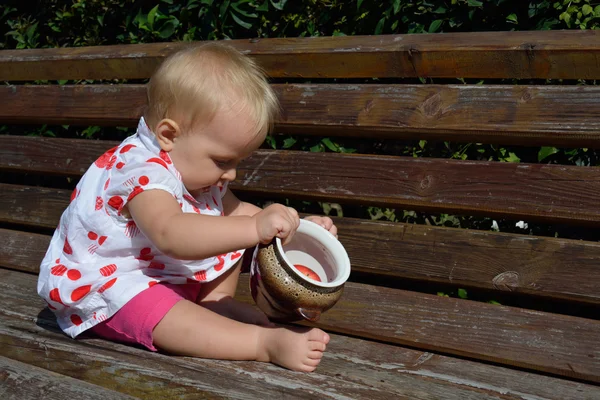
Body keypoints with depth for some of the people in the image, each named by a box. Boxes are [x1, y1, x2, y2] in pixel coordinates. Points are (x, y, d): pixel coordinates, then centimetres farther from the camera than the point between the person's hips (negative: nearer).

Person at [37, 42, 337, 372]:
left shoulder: (196, 169, -1)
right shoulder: (144, 173, -33)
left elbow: (233, 211, 9)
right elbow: (171, 235, -52)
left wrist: (299, 226, -6)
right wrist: (255, 228, -61)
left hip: (167, 272, 10)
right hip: (107, 284, -10)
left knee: (230, 236, 9)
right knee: (164, 314, -38)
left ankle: (216, 301, -6)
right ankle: (266, 342, -39)